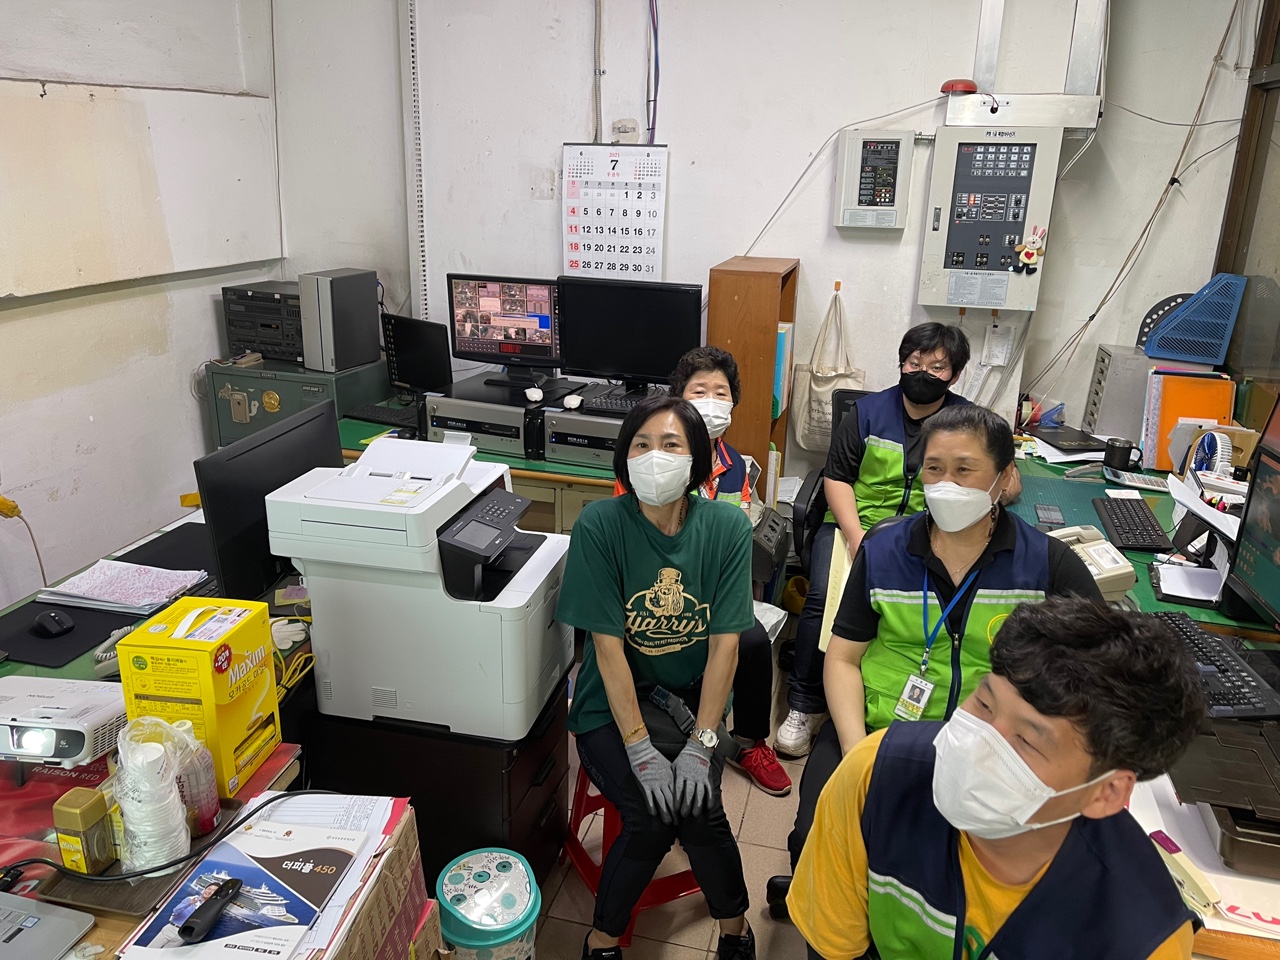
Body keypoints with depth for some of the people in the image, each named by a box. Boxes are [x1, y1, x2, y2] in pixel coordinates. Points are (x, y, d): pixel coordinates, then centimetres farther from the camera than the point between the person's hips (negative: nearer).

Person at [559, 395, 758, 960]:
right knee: (658, 810, -22)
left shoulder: (727, 527, -10)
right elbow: (608, 644, -15)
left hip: (694, 697, 2)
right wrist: (640, 748, -20)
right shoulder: (599, 526, -15)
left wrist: (701, 744, -17)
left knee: (680, 806, -21)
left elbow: (724, 642, -10)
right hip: (615, 702, -1)